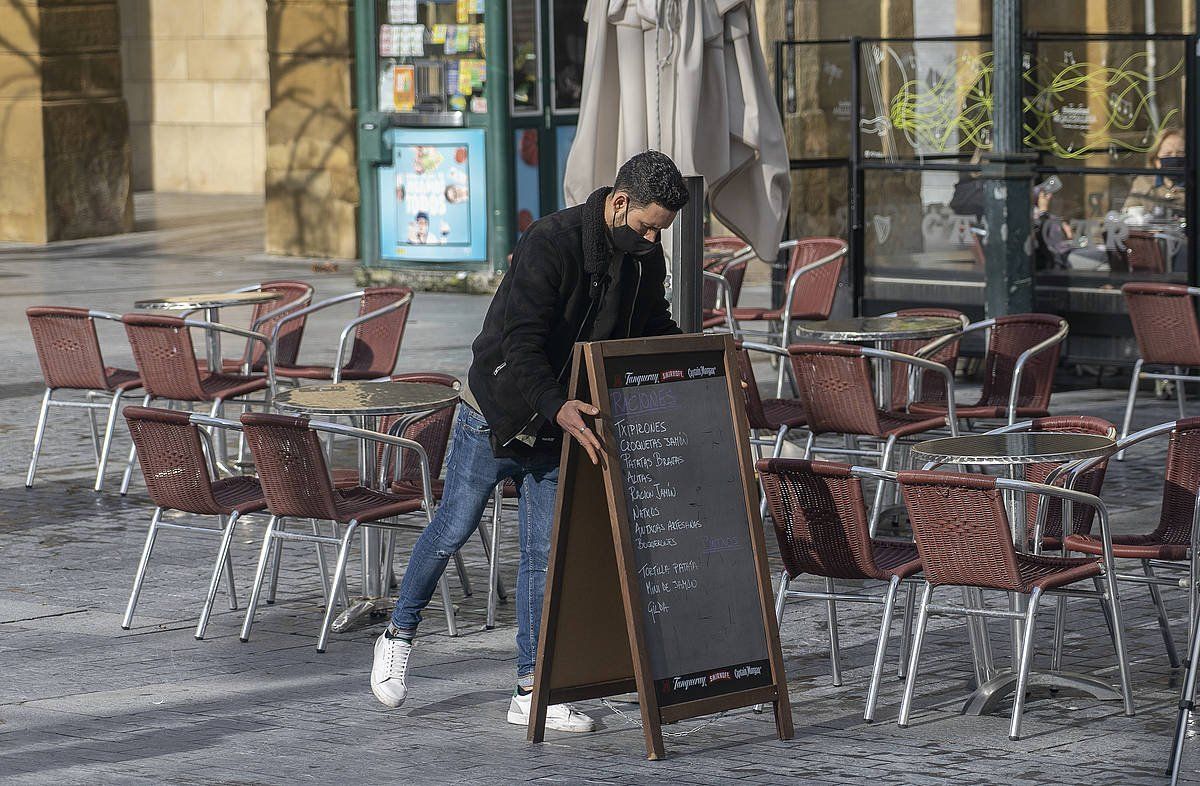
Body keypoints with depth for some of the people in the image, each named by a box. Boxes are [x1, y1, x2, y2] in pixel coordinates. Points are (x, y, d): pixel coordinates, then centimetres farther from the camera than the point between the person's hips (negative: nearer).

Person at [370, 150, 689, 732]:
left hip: (561, 426, 5)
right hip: (496, 415, -5)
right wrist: (557, 407, -49)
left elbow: (656, 333, 12)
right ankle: (399, 635, 30)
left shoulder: (645, 259, -4)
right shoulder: (548, 244, -27)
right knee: (452, 530, 7)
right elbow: (520, 344, -35)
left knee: (546, 553, 3)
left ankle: (530, 693, 6)